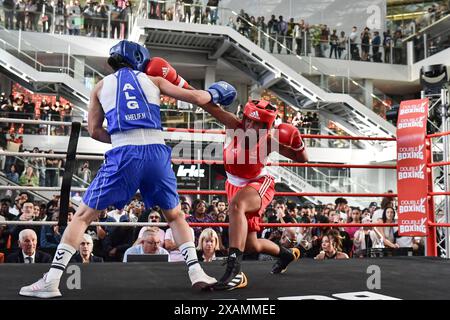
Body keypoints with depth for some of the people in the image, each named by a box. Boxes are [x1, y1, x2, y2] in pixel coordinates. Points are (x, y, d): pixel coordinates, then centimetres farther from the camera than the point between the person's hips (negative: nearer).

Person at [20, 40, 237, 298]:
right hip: (157, 152, 1)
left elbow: (95, 131, 14)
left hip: (123, 156, -1)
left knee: (83, 216, 11)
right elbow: (197, 98, 16)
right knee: (176, 216, 23)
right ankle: (196, 272, 14)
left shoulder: (102, 86, 19)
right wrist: (214, 95, 37)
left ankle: (51, 281, 6)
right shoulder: (153, 81, 19)